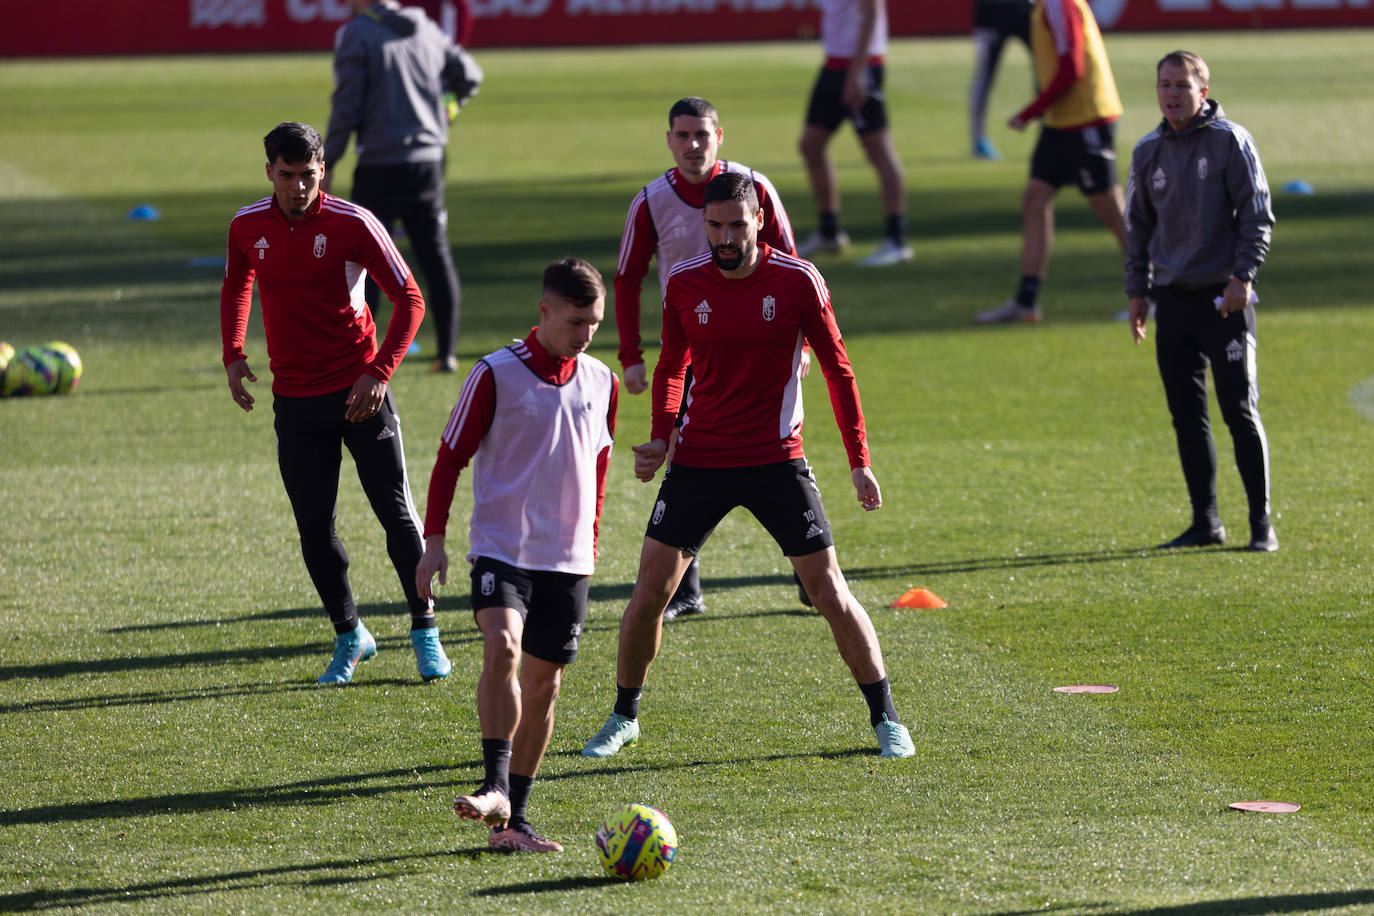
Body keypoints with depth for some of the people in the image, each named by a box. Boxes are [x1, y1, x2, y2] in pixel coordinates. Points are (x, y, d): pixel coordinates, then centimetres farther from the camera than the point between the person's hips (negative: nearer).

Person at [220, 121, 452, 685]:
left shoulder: (353, 224, -11)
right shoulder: (248, 227, 0)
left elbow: (409, 299, -7)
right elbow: (236, 286, 21)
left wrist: (379, 373, -17)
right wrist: (233, 354, 6)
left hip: (359, 391, -3)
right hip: (294, 399, 3)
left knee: (397, 512, -2)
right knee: (314, 530, 3)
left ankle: (424, 629, 10)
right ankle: (349, 637, 19)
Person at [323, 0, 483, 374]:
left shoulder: (356, 35, -9)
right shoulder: (427, 31, 8)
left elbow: (346, 106, -12)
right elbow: (469, 75, 19)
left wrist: (327, 163, -5)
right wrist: (450, 107, 39)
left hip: (380, 169, -5)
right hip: (428, 161, 5)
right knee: (436, 255, 10)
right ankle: (447, 353, 11)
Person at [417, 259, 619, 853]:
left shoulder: (600, 383, 8)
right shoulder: (496, 375, -6)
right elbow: (451, 458, -1)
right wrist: (433, 541, -4)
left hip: (568, 559, 5)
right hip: (502, 550, -5)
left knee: (543, 682, 6)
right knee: (502, 648, -27)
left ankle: (512, 820, 13)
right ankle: (497, 790, -29)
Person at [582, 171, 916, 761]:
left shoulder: (798, 282, -9)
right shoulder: (684, 284, -2)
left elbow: (837, 369, -1)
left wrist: (860, 462, -3)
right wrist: (659, 438, -1)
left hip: (777, 462, -2)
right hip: (698, 462, 2)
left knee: (830, 594, -4)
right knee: (649, 593, -2)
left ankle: (886, 719, 9)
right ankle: (623, 718, 17)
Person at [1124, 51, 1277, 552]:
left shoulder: (1230, 140, -4)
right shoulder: (1148, 152, 9)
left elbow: (1258, 215, -4)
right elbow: (1137, 226, 18)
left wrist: (1242, 277, -13)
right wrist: (1136, 290, 12)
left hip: (1224, 298, -5)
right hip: (1172, 299, 5)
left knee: (1240, 411, -8)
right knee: (1186, 415, 6)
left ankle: (1261, 523, -2)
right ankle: (1205, 521, 13)